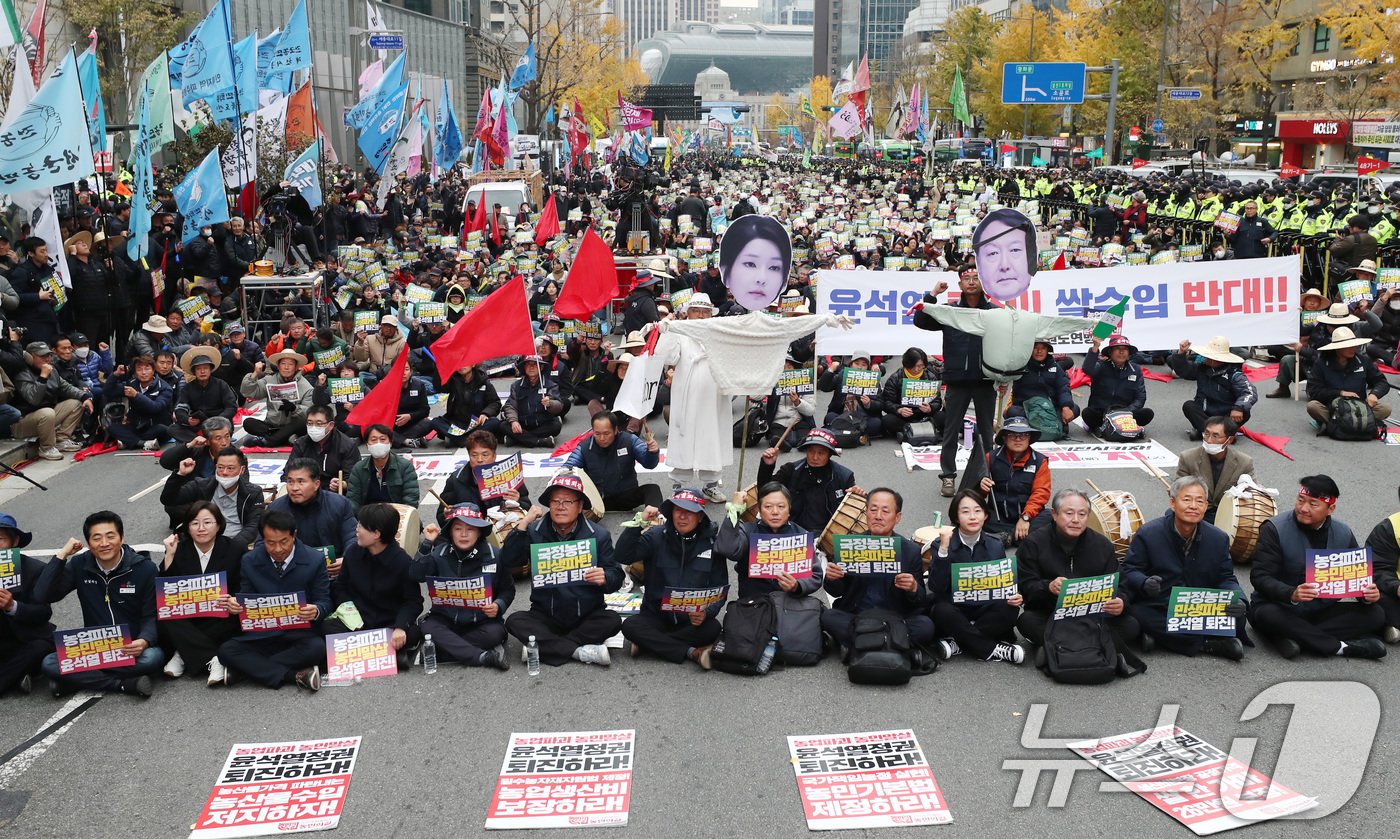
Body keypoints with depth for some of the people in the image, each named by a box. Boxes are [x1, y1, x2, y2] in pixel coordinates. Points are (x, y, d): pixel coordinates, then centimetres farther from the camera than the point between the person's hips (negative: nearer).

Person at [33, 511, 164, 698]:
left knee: (152, 657, -36)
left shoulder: (144, 568, -7)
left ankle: (82, 680, -17)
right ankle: (124, 684, -23)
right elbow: (42, 596, -8)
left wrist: (144, 641, -28)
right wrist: (61, 555, -11)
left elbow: (151, 615, -6)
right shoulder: (79, 565, 1)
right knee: (50, 664, -24)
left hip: (132, 647, -2)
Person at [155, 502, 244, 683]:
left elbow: (242, 590, 1)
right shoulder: (178, 550, 2)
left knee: (233, 622, -34)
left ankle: (184, 655, -21)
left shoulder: (235, 550, -2)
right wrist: (170, 556, -14)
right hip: (185, 619, 1)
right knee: (164, 620, -30)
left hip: (220, 619, -1)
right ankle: (214, 659, -34)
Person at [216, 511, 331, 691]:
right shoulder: (249, 561, 3)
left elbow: (324, 602, 0)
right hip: (261, 634, 2)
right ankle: (294, 675, -29)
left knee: (317, 648, -36)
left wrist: (316, 611, -25)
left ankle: (250, 668, -21)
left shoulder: (315, 560, -3)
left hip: (299, 634, -2)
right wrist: (234, 604, -16)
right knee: (226, 650, -25)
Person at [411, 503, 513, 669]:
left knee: (495, 632, -32)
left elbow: (508, 589, 6)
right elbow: (416, 575, -17)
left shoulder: (494, 556, -3)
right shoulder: (440, 554, -2)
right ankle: (484, 656, -33)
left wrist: (499, 606, -15)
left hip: (481, 620, -1)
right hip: (446, 618, 1)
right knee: (428, 627, -31)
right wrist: (427, 544, -22)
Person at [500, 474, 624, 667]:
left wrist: (605, 579, -27)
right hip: (545, 617, 1)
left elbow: (617, 577, -2)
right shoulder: (534, 532, 1)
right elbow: (508, 560, -11)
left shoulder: (599, 536, 0)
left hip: (586, 618, 0)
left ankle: (543, 646, -22)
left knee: (612, 621, -28)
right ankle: (580, 651, -28)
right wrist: (524, 523, -17)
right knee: (514, 621, -25)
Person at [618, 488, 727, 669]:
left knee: (712, 628, -31)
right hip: (656, 616, 0)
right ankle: (692, 652, -27)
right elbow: (623, 555, -14)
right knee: (630, 626, -28)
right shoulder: (656, 537, -1)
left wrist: (706, 612, -21)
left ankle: (650, 642, -20)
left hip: (693, 620, 0)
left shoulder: (712, 543, -1)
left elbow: (719, 589, -1)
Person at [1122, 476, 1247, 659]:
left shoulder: (1218, 538, 4)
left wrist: (1237, 600, -16)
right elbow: (1129, 571, -5)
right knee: (1136, 614, -34)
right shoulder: (1147, 534, -5)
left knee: (1236, 617, -23)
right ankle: (1208, 644, -26)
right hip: (1157, 611, -2)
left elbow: (1225, 578, 7)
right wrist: (1144, 584, -29)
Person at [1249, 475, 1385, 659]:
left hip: (1323, 611, 5)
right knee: (1267, 615, -38)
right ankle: (1343, 647, -27)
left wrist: (1369, 594, -17)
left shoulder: (1343, 533, 2)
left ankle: (1296, 636, -25)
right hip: (1282, 608, -4)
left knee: (1375, 614, -16)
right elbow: (1259, 576, -18)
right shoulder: (1275, 529, -13)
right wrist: (1291, 594, -37)